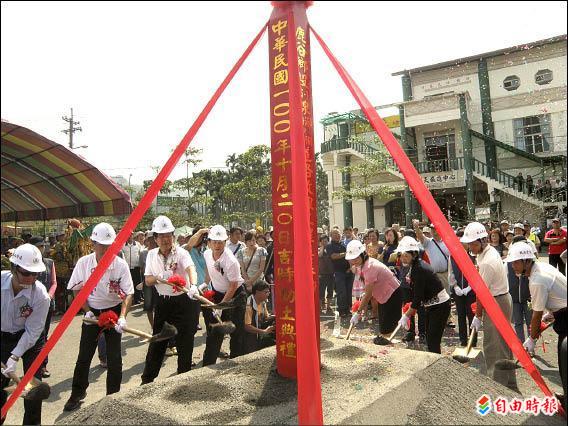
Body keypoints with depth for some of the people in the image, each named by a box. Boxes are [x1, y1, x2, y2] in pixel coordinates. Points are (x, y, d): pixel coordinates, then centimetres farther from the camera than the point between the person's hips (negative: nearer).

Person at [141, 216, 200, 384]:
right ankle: (147, 380, 34)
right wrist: (160, 277, -20)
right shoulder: (152, 254, 1)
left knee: (184, 343, 4)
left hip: (184, 302, -4)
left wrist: (193, 285, -55)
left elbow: (190, 269, -34)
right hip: (163, 302, 5)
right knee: (157, 342, 16)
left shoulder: (181, 252, -15)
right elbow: (148, 281, 2)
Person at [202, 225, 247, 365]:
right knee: (213, 331, 11)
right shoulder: (207, 254, -9)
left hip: (235, 294, -6)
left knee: (236, 331, -1)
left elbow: (233, 287, -23)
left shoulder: (231, 261, -29)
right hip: (217, 293, 6)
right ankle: (208, 363, 24)